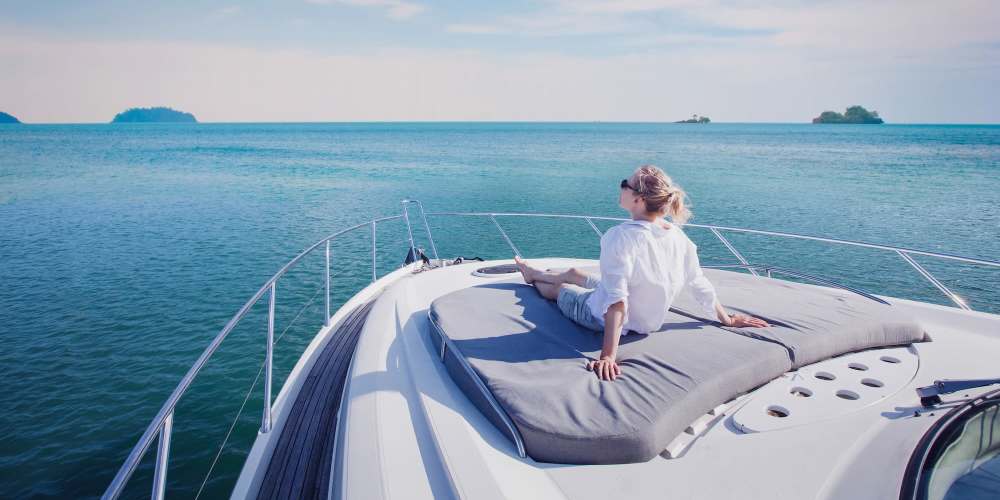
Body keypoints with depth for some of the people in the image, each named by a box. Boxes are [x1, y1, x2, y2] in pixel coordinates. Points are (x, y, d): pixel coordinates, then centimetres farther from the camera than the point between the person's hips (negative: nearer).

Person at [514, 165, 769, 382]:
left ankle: (534, 279, 61)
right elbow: (700, 284, -6)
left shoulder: (621, 236, -34)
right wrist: (727, 319, 9)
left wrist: (607, 355, -37)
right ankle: (533, 273, 59)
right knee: (573, 273, 29)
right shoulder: (677, 235, -15)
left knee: (559, 287, 26)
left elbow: (616, 300, -38)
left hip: (602, 317, -6)